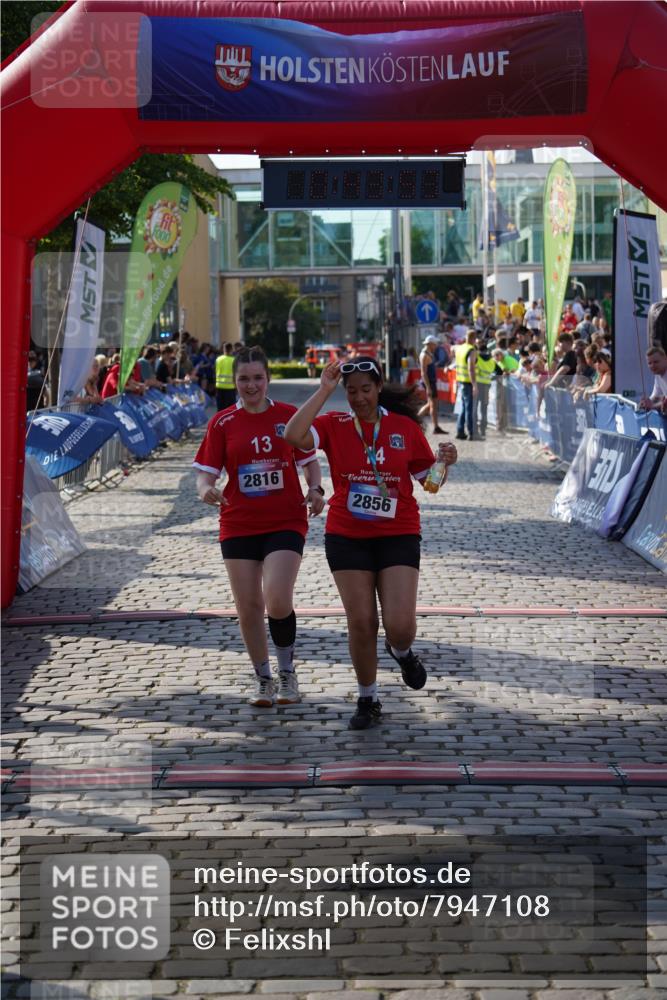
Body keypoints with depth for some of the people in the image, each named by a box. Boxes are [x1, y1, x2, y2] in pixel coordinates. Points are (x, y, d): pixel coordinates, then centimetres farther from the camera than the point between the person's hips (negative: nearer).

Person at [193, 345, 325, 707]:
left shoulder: (290, 415, 2)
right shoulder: (222, 423, 2)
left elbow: (309, 461, 12)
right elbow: (206, 472, 0)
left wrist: (315, 489, -7)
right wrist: (206, 490, -23)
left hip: (285, 523, -1)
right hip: (238, 525, 2)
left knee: (277, 601, -16)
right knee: (248, 607, 4)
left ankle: (287, 672, 8)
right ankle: (263, 679, 24)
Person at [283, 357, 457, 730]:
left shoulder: (406, 427, -1)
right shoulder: (334, 426, -3)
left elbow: (429, 482, 7)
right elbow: (294, 436, -24)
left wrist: (445, 463, -15)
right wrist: (324, 390, -19)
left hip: (398, 536, 0)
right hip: (347, 537, 0)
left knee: (400, 624, -10)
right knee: (361, 622, 2)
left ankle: (403, 653, 28)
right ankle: (368, 701, 20)